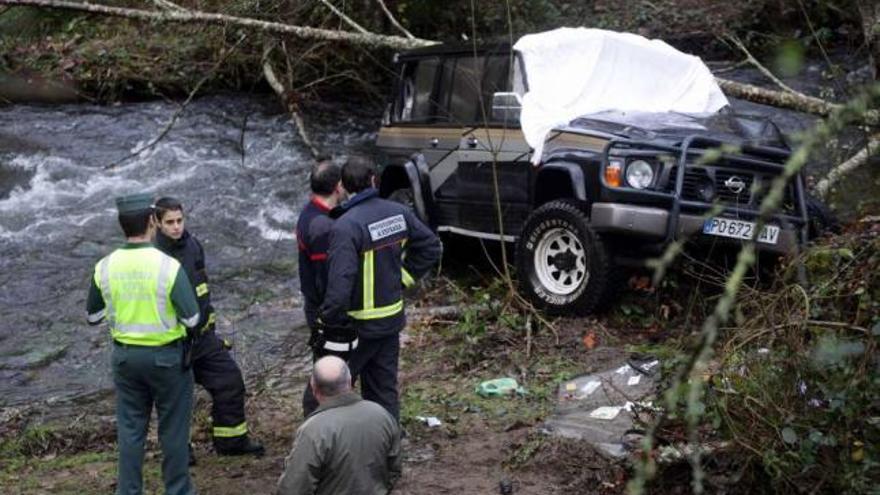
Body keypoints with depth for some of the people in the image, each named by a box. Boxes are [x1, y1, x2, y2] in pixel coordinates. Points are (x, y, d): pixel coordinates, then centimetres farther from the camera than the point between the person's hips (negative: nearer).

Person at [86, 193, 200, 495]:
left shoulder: (105, 267, -7)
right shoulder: (168, 266, -20)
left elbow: (93, 316, 4)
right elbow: (192, 318, -16)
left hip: (125, 356, 4)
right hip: (166, 357, -3)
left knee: (130, 429, 15)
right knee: (173, 430, 11)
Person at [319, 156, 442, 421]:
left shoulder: (346, 227, -23)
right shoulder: (399, 213, -1)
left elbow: (340, 282, -28)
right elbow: (431, 247, 10)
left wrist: (328, 324, -18)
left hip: (359, 325, -6)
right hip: (392, 317, 7)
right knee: (385, 388, 17)